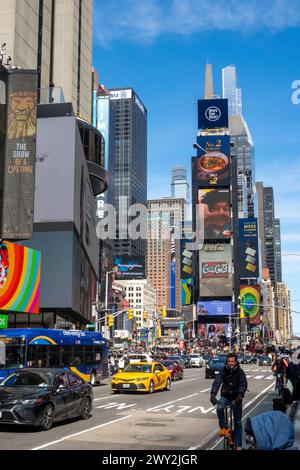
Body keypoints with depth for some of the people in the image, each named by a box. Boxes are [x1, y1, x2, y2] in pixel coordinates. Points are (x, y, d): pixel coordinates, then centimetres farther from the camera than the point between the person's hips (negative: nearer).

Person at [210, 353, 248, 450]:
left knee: (238, 422, 3)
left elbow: (243, 384, -20)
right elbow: (216, 382, -16)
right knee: (220, 408, -32)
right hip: (225, 396, 1)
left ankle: (238, 445, 13)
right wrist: (213, 394, -33)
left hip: (236, 397, 0)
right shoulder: (224, 371, -6)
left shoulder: (240, 372, -8)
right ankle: (223, 428, -13)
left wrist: (240, 395, -39)